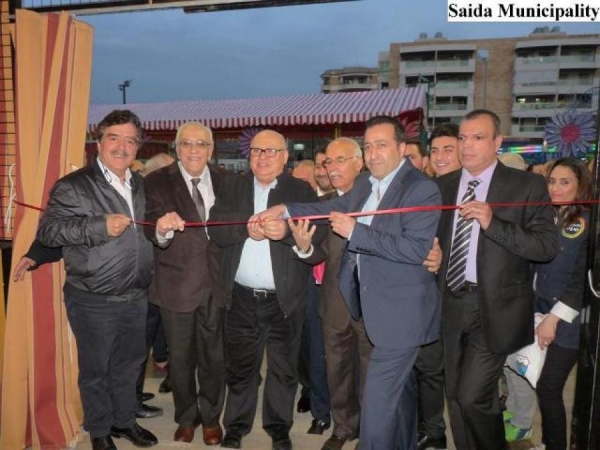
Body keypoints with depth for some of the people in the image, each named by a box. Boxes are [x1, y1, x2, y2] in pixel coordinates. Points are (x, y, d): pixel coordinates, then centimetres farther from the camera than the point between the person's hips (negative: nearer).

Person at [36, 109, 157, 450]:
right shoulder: (73, 186, -9)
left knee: (129, 364, 20)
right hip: (93, 301, -5)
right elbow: (48, 230, -17)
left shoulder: (140, 185, 10)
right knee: (96, 368, 12)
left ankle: (124, 420, 40)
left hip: (136, 298, 6)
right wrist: (100, 226, -25)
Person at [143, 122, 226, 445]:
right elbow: (151, 232, -19)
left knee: (214, 355, 15)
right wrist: (162, 229, -39)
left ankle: (211, 417, 36)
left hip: (216, 283, 2)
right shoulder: (157, 182, -7)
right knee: (180, 357, 14)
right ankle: (186, 418, 36)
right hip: (176, 285, -2)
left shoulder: (224, 182, 3)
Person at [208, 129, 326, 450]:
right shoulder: (231, 188, 6)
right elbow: (215, 229, -6)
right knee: (239, 366, 14)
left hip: (284, 298, -1)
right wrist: (246, 230, -23)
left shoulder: (302, 191, 0)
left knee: (283, 368, 12)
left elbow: (317, 233, -12)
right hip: (241, 297, 2)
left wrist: (286, 231, -29)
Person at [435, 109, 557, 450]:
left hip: (495, 307, -4)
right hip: (452, 304, 5)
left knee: (472, 397, -8)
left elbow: (547, 247, -13)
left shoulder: (527, 186, -5)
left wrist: (492, 223, -23)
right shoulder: (443, 185, 7)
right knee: (456, 397, 15)